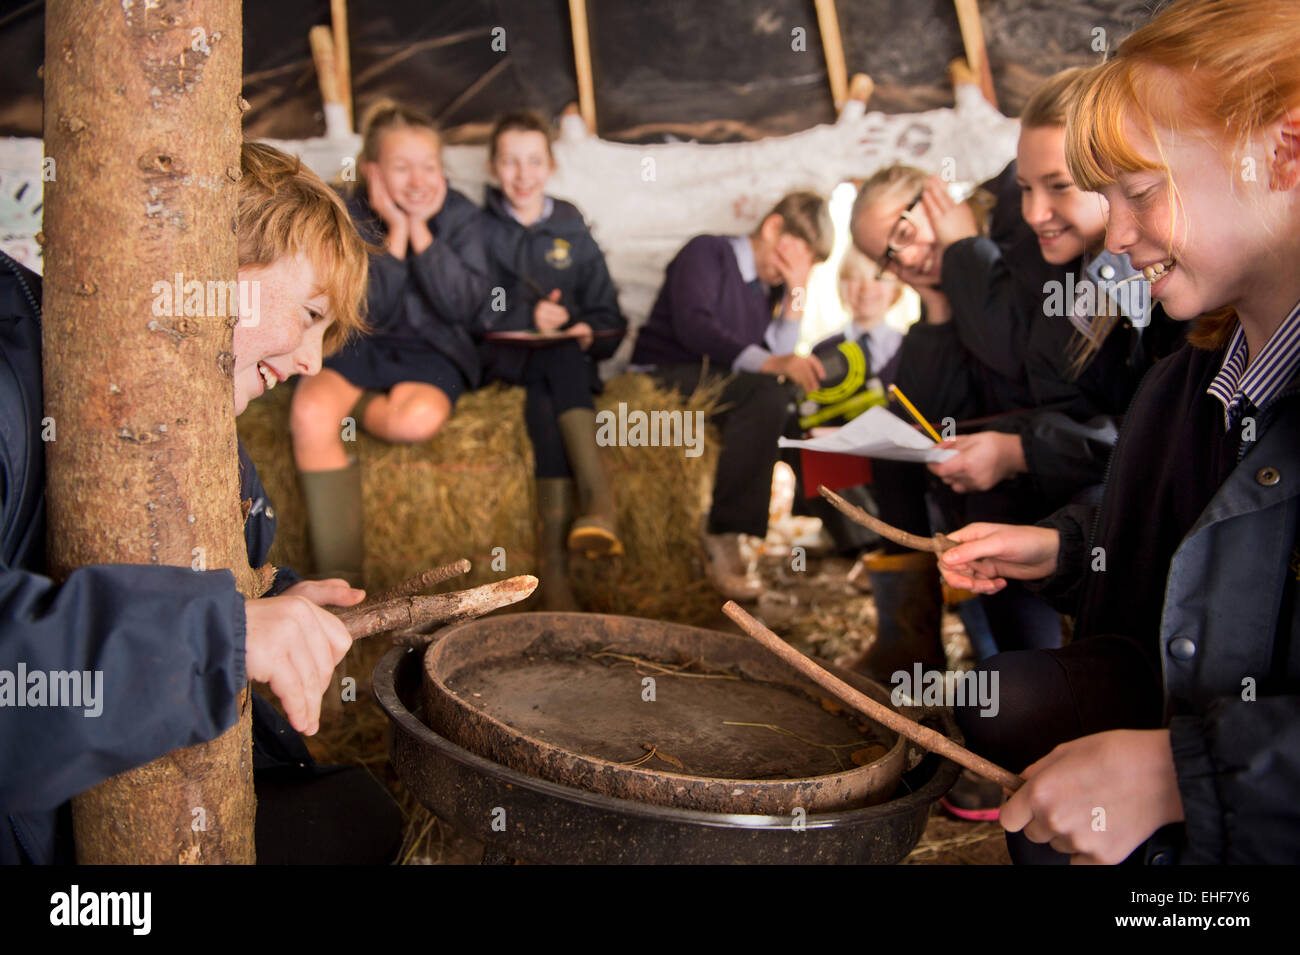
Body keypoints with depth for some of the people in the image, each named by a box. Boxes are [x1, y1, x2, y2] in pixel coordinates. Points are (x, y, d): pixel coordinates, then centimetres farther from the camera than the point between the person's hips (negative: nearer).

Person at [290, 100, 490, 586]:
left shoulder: (460, 214, 1)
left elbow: (463, 305, -11)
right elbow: (364, 310, -10)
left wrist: (421, 230, -14)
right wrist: (395, 233, -14)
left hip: (430, 350, 0)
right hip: (356, 345, 1)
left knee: (418, 418, -37)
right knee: (309, 415, -32)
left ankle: (351, 405, -1)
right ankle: (339, 575, -26)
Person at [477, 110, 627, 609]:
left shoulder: (572, 232, 19)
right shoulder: (479, 229, 13)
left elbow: (609, 319, 15)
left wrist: (589, 333, -9)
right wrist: (530, 319, -13)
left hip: (568, 359, 1)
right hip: (503, 358, -1)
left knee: (543, 398, -35)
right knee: (558, 360, -35)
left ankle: (555, 552, -47)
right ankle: (600, 501, -47)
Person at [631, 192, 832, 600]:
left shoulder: (769, 287, 20)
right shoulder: (707, 252, -1)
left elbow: (779, 353, 5)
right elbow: (692, 325, -21)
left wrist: (797, 293, -1)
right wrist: (768, 363, -31)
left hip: (724, 388, 8)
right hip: (666, 377, -8)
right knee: (768, 390, -32)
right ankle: (724, 539, -31)